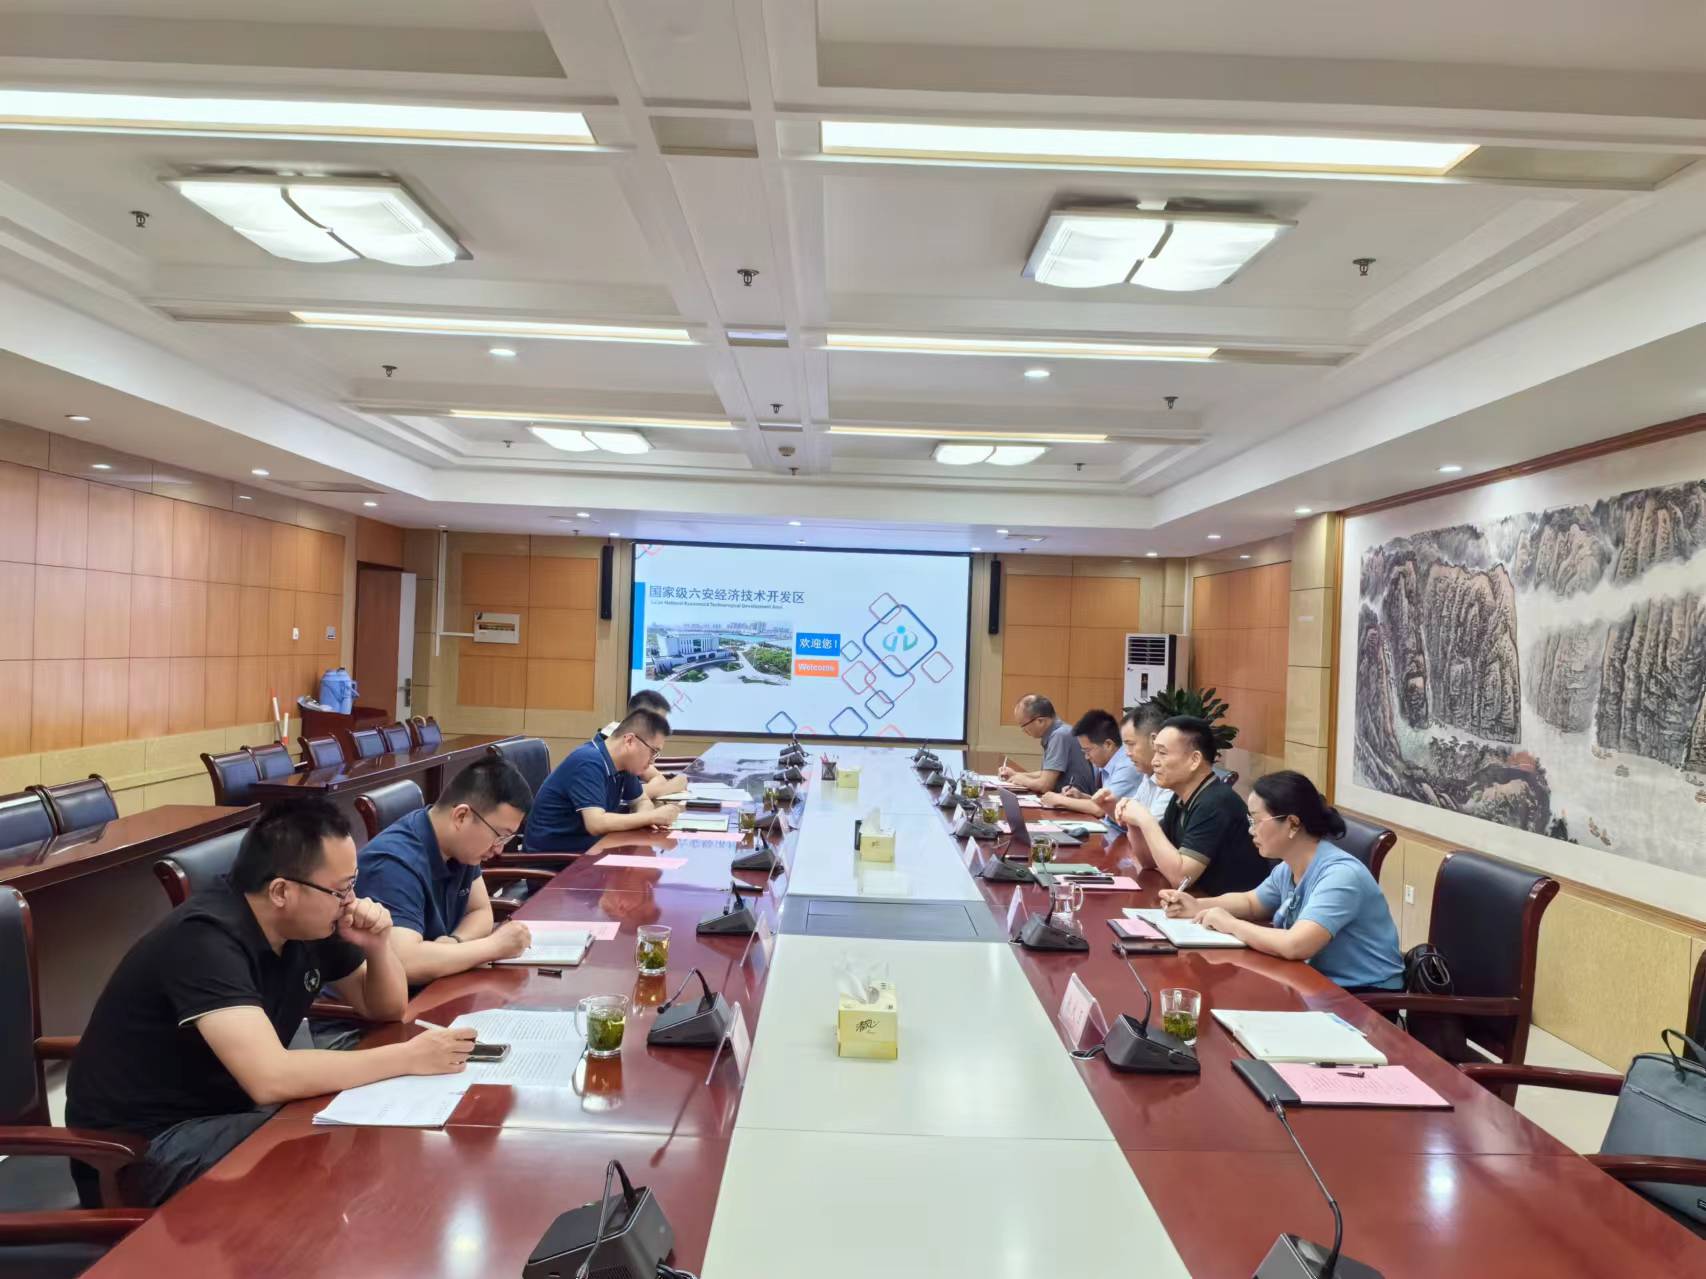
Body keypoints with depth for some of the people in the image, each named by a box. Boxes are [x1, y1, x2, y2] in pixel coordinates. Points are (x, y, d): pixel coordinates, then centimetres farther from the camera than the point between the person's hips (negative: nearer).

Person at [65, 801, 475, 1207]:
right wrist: (408, 1057, -31)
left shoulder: (313, 924, -5)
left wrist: (378, 947, -14)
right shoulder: (206, 939, -29)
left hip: (226, 1110, 8)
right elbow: (271, 1079, -39)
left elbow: (386, 1009, 7)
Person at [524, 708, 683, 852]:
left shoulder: (622, 763, 2)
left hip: (587, 849, 8)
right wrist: (653, 816, -22)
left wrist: (645, 817, -7)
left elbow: (643, 801, 16)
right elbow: (596, 824, -30)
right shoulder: (588, 762, -22)